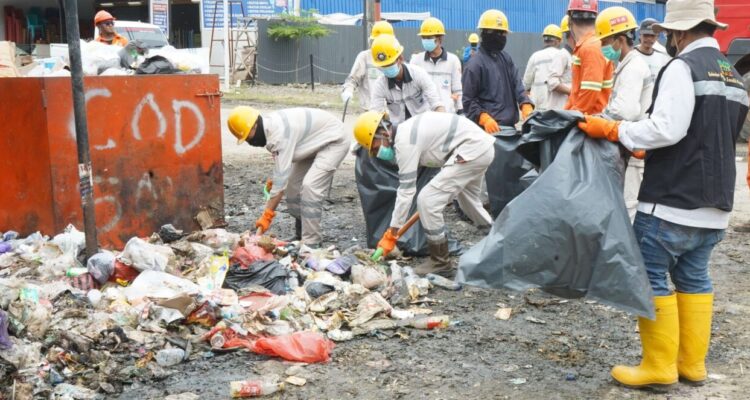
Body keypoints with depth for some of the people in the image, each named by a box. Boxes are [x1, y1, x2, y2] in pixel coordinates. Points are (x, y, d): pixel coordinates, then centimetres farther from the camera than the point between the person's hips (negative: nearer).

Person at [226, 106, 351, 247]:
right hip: (318, 142, 10)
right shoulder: (270, 125, -5)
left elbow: (281, 177, -32)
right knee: (293, 184, 8)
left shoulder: (279, 133, -33)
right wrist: (274, 181, -3)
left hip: (335, 140, -10)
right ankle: (301, 236, 21)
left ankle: (311, 244, -16)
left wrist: (267, 215, -29)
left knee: (310, 187, -22)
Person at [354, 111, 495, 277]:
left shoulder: (404, 142, -18)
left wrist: (391, 236, -12)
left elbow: (406, 192, -16)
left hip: (472, 150, -10)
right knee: (467, 196, 33)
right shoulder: (406, 131, 10)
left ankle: (441, 263, 2)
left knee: (426, 201, -10)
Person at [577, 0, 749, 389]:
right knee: (693, 278, 15)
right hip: (714, 203, 9)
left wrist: (613, 130, -12)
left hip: (672, 201, -8)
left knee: (650, 277, 1)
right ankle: (692, 363, 21)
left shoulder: (683, 67, -12)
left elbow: (666, 129, -22)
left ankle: (659, 366, 6)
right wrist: (648, 149, 26)